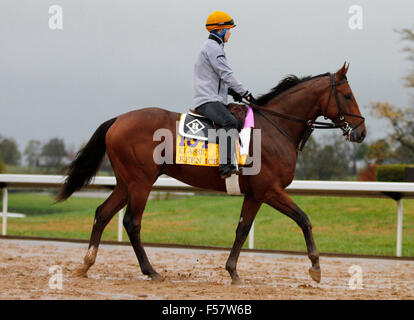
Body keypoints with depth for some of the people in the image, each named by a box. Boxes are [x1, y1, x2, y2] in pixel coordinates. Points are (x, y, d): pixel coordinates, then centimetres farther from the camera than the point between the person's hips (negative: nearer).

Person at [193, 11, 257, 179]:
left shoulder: (213, 47, 26)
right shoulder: (213, 47, -8)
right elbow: (227, 75, -14)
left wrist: (231, 90, 13)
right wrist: (246, 93, -10)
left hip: (213, 99, 11)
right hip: (207, 101, -11)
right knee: (230, 122, -32)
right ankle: (226, 167, -45)